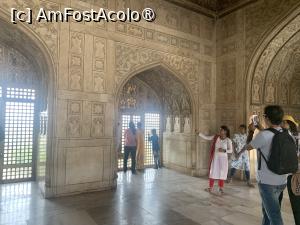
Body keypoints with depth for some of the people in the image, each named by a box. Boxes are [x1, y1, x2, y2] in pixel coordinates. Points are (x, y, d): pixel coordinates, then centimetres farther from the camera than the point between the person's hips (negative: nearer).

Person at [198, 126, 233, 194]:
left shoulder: (228, 140, -7)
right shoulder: (215, 137, 0)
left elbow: (230, 150, -6)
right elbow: (206, 137, 1)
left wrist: (224, 150, -23)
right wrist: (199, 133, -8)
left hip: (223, 158, -2)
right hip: (215, 157, 2)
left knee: (222, 172, 5)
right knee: (213, 172, 6)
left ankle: (221, 188, 20)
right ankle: (210, 187, 17)